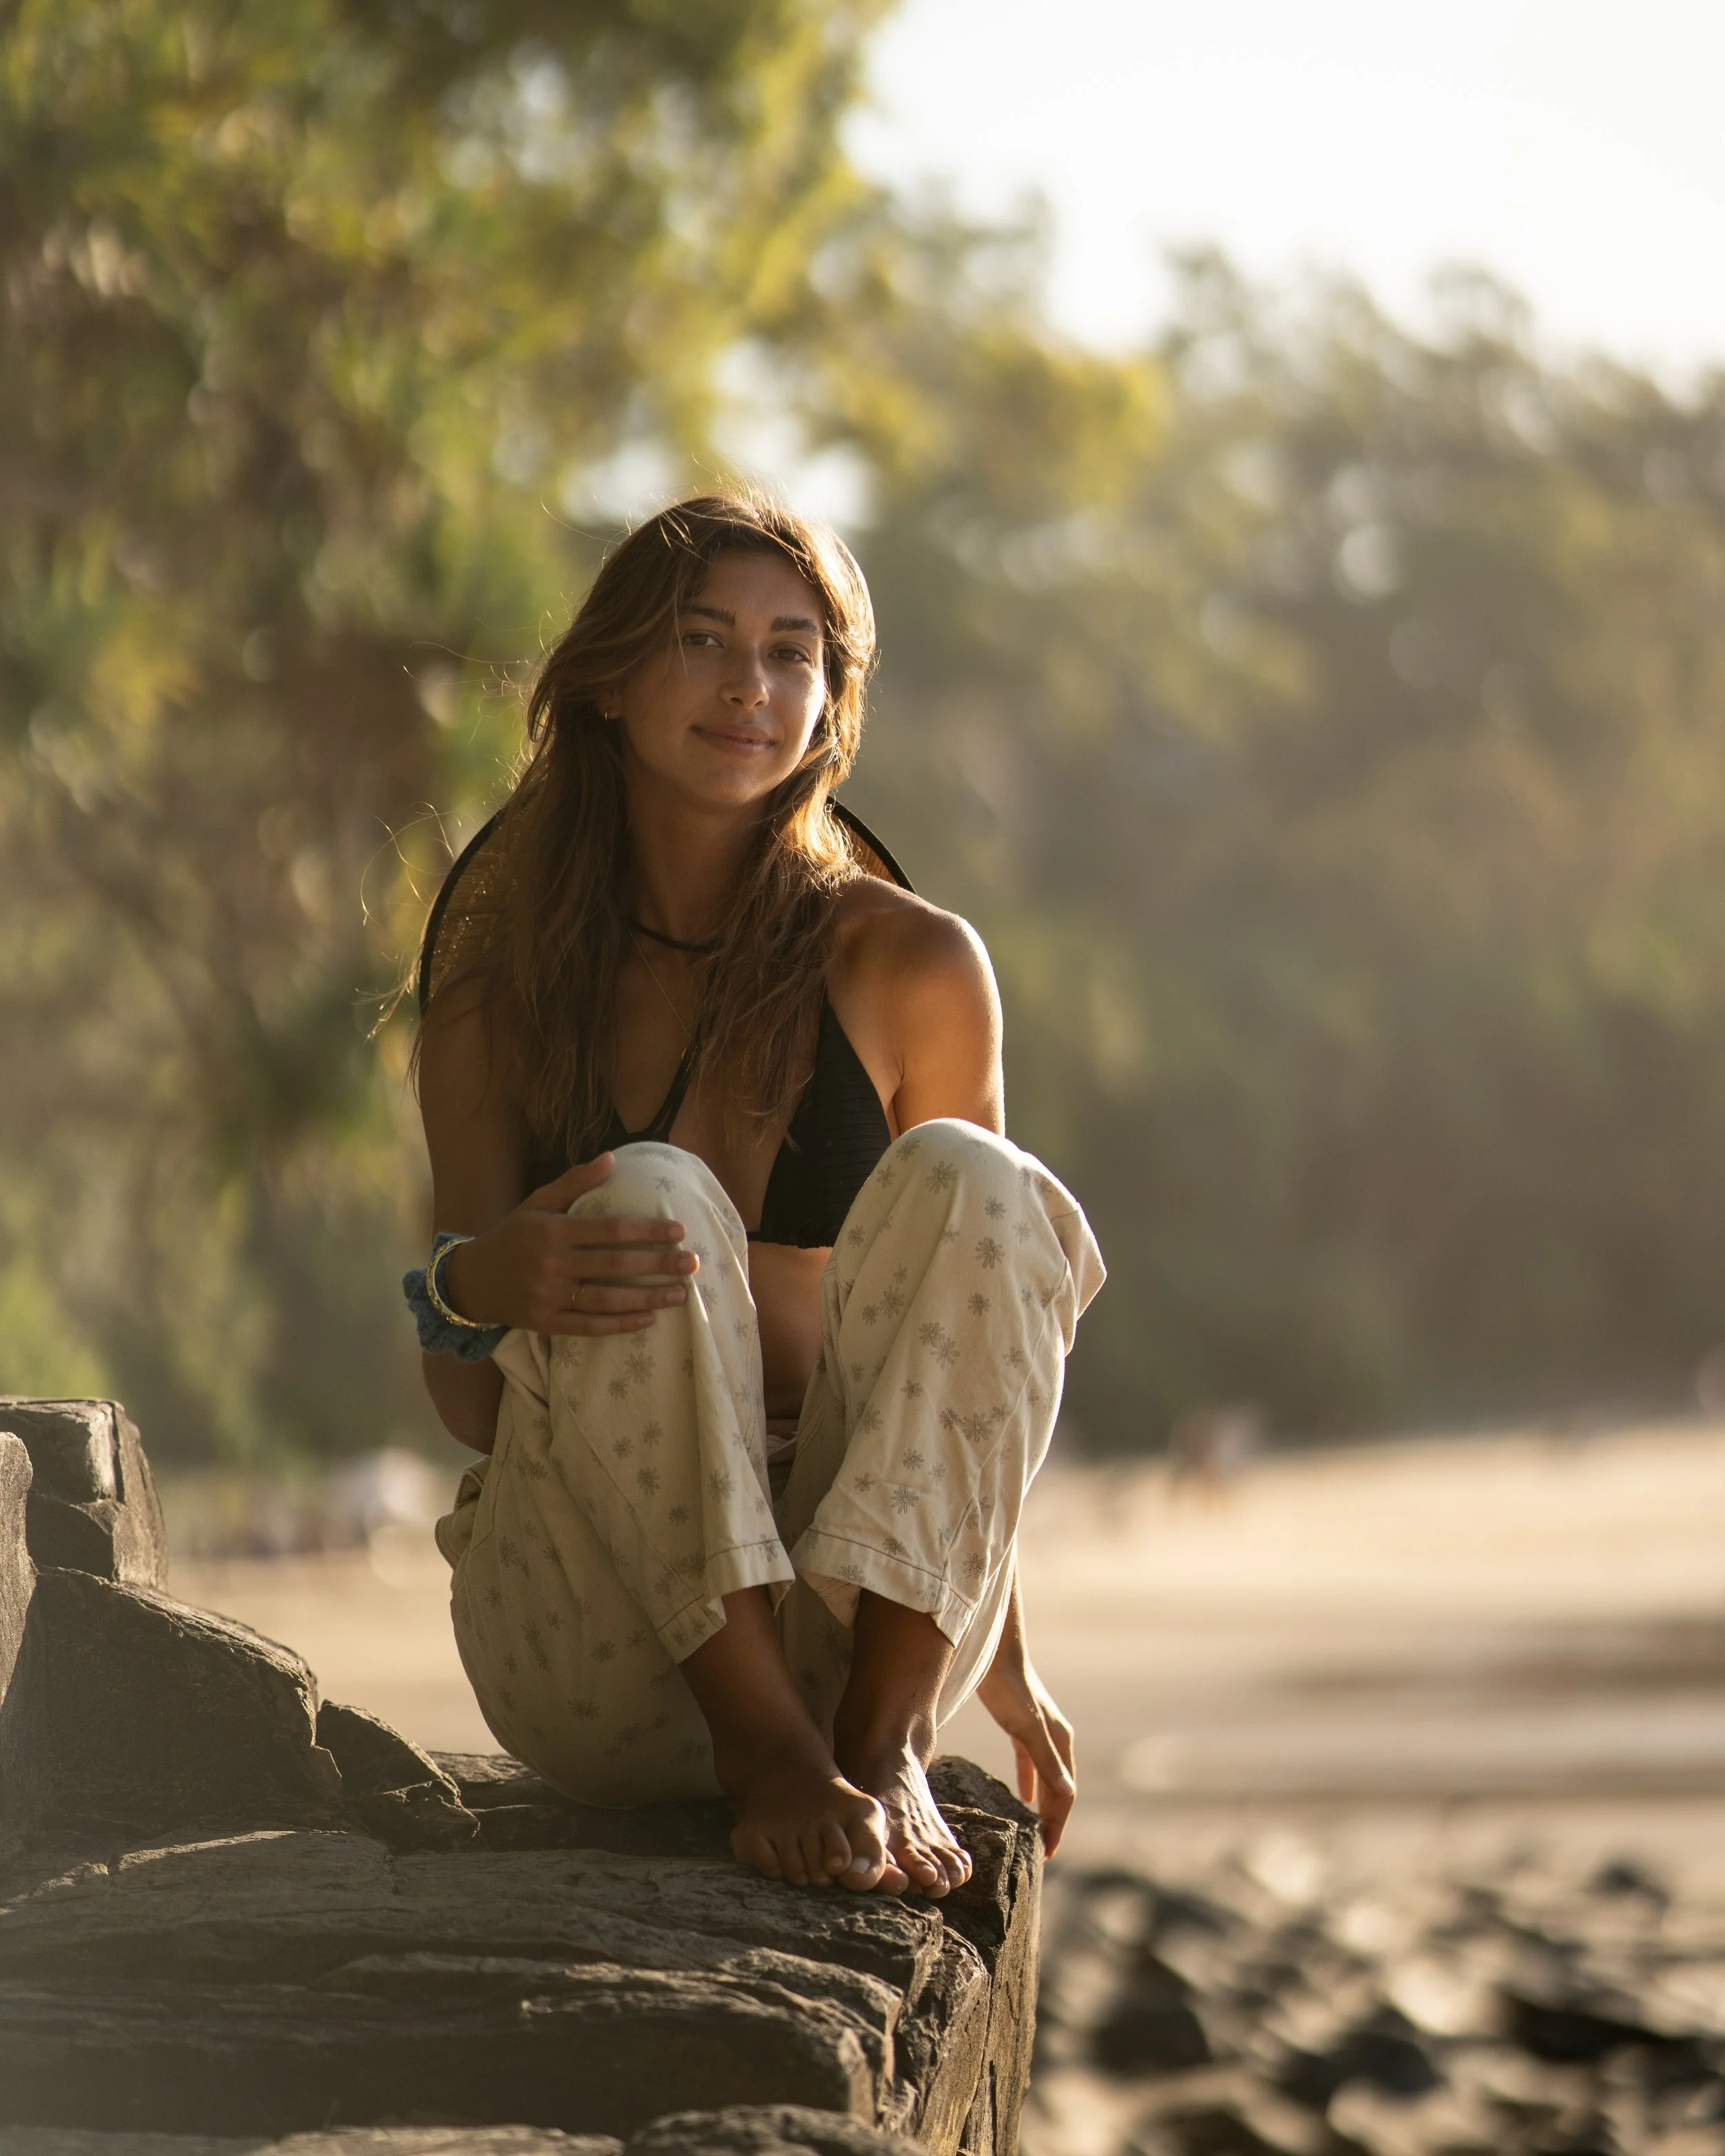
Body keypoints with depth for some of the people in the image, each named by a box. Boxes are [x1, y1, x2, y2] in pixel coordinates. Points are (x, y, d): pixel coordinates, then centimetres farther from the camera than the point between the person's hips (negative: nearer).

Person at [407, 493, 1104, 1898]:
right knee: (651, 1200, -25)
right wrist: (474, 1285, -22)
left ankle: (882, 1745, -27)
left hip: (862, 1611, 1)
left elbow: (968, 1353, 11)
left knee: (963, 1178, -21)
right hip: (591, 1661, -1)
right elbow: (468, 1405, 2)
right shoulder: (502, 971, 6)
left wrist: (1004, 1659, 5)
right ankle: (768, 1754, -30)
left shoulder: (908, 968, 4)